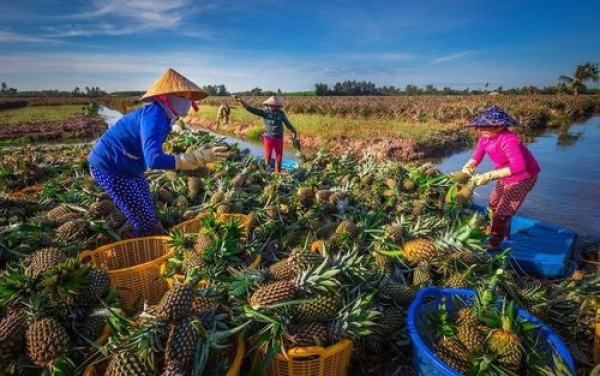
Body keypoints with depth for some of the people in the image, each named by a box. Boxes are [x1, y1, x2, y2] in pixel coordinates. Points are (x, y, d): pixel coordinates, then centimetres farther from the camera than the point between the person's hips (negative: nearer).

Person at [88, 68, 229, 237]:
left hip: (127, 166, 9)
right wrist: (198, 158, -45)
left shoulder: (162, 115, 2)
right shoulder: (154, 116, -28)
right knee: (145, 221, -5)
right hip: (108, 167, -9)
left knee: (149, 214, 17)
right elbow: (154, 159, -42)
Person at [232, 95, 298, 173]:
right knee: (268, 158, 8)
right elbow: (252, 109, -12)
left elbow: (288, 124, 11)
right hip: (269, 138, -2)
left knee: (279, 158, 10)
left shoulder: (281, 113, 1)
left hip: (279, 139, 2)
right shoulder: (265, 112, -4)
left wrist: (294, 132, 15)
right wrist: (240, 101, -22)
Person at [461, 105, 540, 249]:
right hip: (506, 177, 9)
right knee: (493, 205, 21)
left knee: (503, 212, -6)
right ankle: (503, 233, 45)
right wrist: (469, 166, -29)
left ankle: (494, 245, 12)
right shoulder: (485, 136, -13)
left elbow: (519, 166, -48)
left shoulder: (507, 140, -38)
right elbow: (477, 155, -7)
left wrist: (490, 175, -51)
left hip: (524, 177, -9)